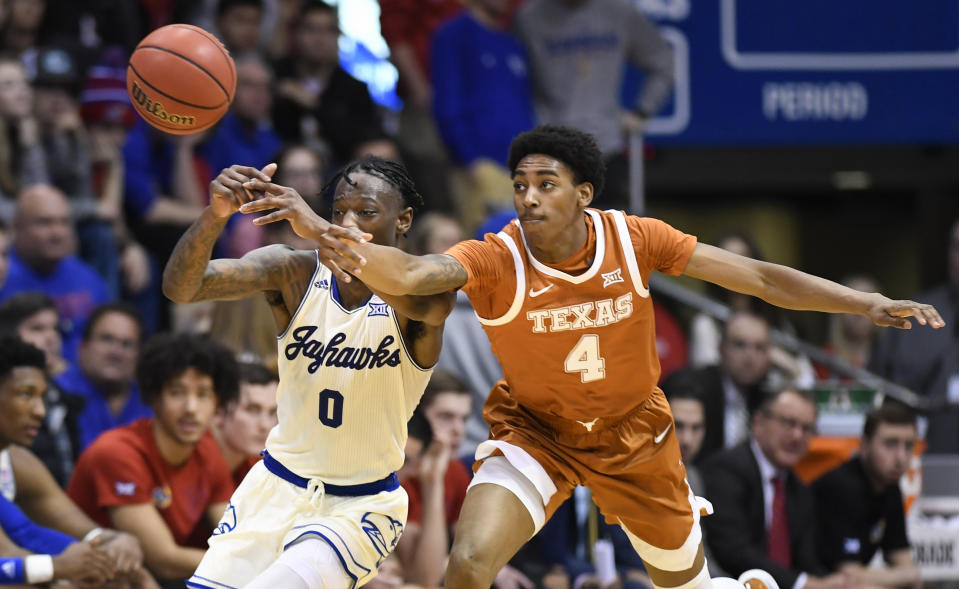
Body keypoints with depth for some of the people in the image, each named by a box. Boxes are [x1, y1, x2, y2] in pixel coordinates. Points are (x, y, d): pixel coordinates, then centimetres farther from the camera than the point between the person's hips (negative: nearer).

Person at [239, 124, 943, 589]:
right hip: (536, 431, -2)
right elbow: (409, 273, -47)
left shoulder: (634, 240, -20)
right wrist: (324, 234, -67)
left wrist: (867, 304, -20)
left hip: (634, 434, 2)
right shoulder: (495, 261, -27)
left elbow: (758, 276, -14)